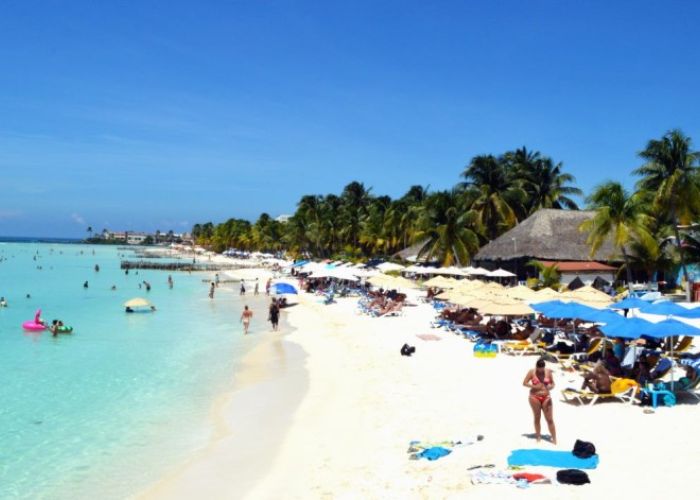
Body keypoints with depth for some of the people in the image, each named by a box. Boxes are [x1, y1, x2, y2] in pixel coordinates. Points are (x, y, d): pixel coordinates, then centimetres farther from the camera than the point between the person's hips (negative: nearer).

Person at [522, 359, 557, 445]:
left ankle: (554, 439, 5)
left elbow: (552, 384, 6)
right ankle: (538, 436, 20)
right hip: (535, 397, -1)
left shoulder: (548, 371, -1)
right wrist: (534, 386, -17)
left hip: (546, 397, 1)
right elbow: (524, 383, -5)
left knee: (550, 419, 0)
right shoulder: (531, 372, -6)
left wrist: (550, 387, -16)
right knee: (537, 417, 8)